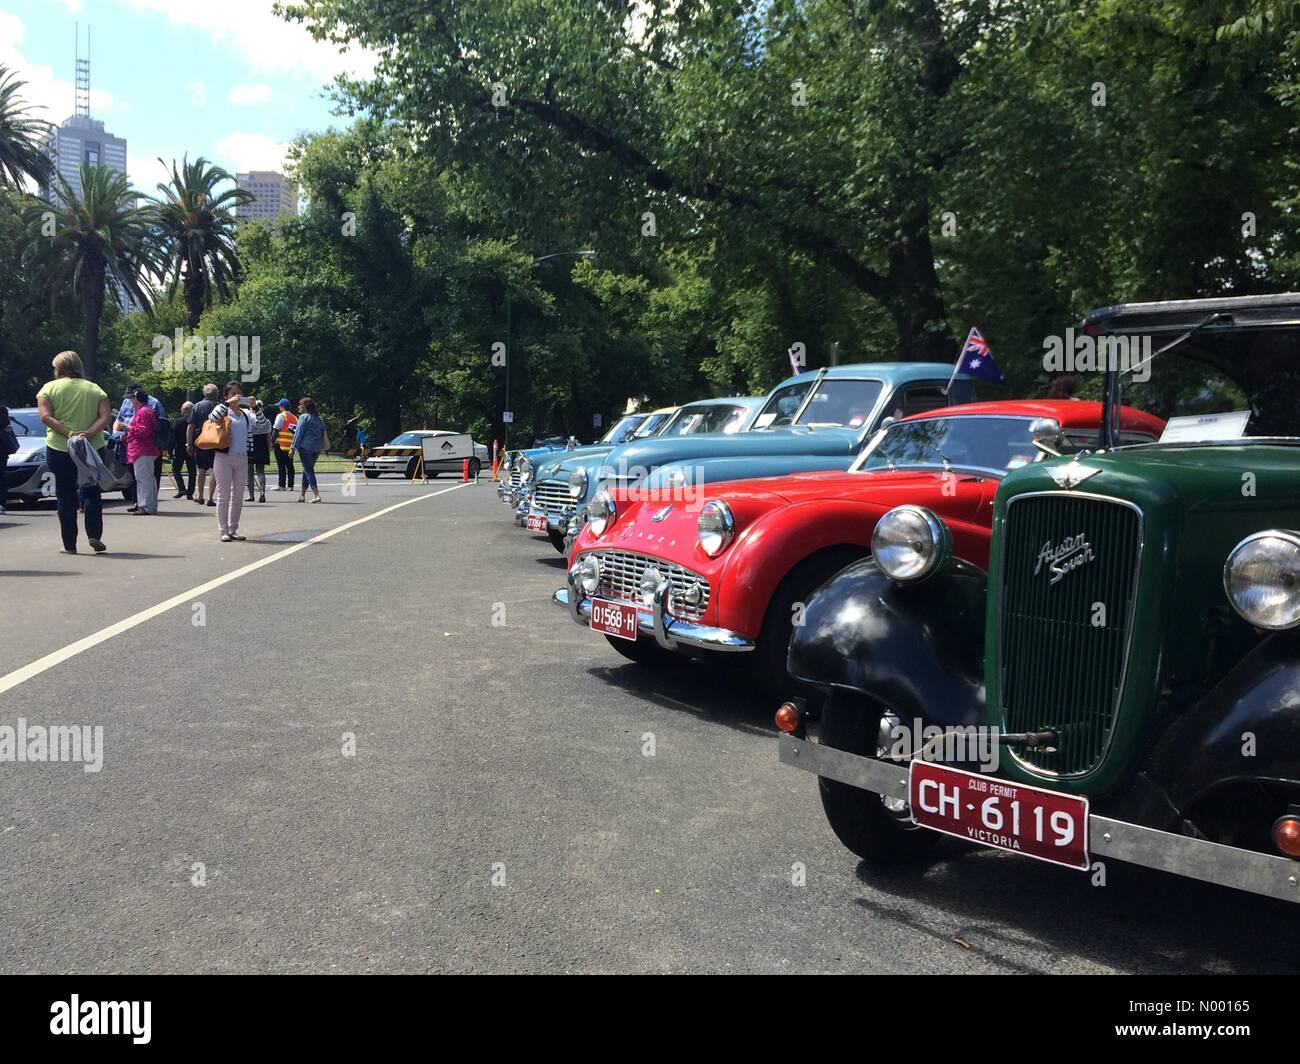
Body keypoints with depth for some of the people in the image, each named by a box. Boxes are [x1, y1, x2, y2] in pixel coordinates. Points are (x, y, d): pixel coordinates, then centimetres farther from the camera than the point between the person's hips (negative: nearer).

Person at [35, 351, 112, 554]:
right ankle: (94, 536, -3)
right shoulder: (95, 389, 7)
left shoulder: (49, 388, 1)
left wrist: (69, 434, -19)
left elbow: (46, 417, -13)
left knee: (66, 497, 6)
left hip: (59, 449, -1)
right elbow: (105, 417, -6)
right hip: (93, 448, 1)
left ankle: (70, 545, 7)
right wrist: (89, 433, -15)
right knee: (92, 493, 12)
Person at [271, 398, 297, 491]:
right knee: (290, 466, 7)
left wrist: (273, 440, -2)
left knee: (281, 466, -4)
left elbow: (276, 430, -11)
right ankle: (290, 486, 7)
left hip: (281, 445, -6)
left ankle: (282, 486, -4)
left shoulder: (281, 416, -6)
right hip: (291, 445, 6)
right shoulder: (295, 418, 13)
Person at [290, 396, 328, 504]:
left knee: (308, 470, -6)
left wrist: (293, 447, -7)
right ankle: (302, 495, 21)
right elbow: (323, 433, 14)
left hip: (306, 446, -7)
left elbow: (299, 433, -10)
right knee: (308, 470, 17)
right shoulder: (318, 418, 15)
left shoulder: (304, 417, -7)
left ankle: (316, 495, -19)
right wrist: (321, 447, 15)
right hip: (317, 447, 7)